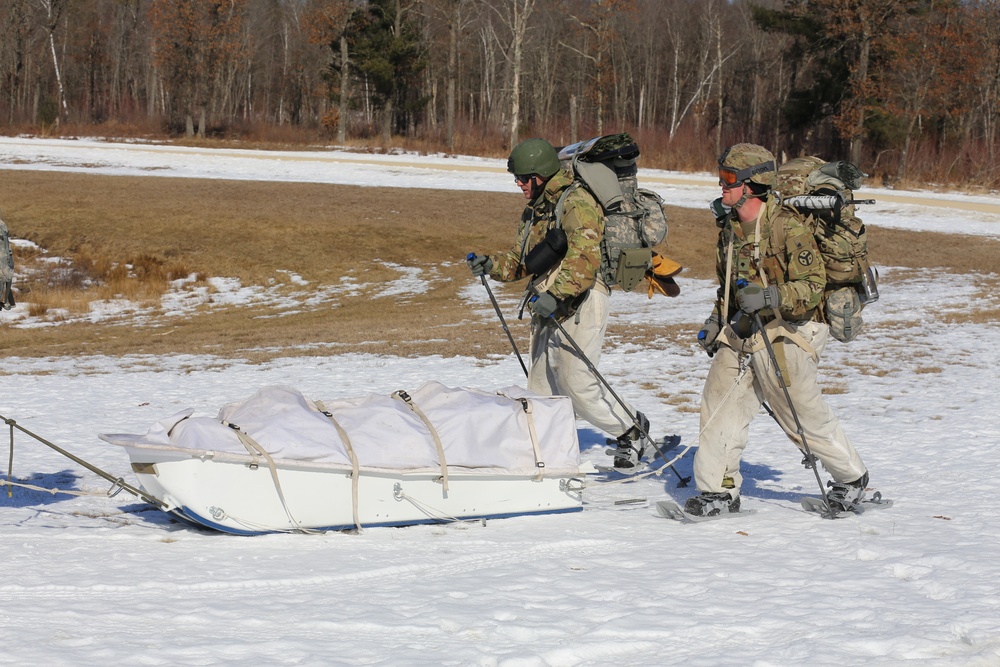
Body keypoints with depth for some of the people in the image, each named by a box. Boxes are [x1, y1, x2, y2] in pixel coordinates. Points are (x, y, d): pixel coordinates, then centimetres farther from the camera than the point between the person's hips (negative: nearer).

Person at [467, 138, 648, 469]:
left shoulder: (576, 203, -12)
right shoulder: (534, 211, 18)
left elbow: (584, 258, -24)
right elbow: (520, 260, 20)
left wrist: (556, 294, -33)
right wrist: (492, 265, 1)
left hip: (580, 303, -9)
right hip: (548, 307, 9)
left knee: (577, 383, -11)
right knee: (542, 386, 9)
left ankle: (630, 430, 8)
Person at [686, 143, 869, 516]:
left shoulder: (788, 227, -17)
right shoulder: (731, 226, 9)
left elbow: (813, 286, -19)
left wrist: (769, 296, -32)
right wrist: (715, 321, 15)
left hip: (786, 334, -7)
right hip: (741, 332, 7)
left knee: (804, 415, 3)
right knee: (719, 403, -2)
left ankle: (852, 478, 24)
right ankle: (719, 491, 4)